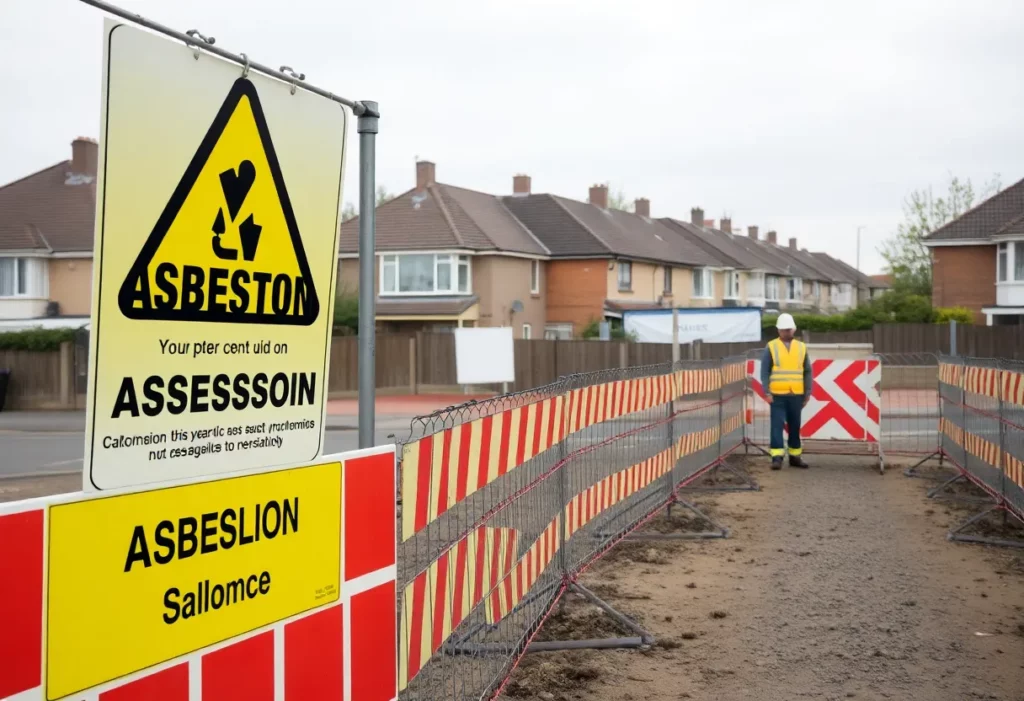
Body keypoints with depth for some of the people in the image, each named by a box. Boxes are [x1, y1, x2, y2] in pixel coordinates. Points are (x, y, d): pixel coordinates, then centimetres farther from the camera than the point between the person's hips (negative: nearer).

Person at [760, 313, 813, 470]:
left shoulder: (801, 347, 10)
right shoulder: (771, 347, 3)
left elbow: (807, 372, 11)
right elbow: (765, 371, 0)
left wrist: (808, 392, 4)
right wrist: (766, 392, -9)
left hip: (796, 395, 3)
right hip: (777, 395, -3)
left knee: (795, 426, 9)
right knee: (777, 425, -7)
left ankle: (795, 456, 18)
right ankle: (777, 457, -8)